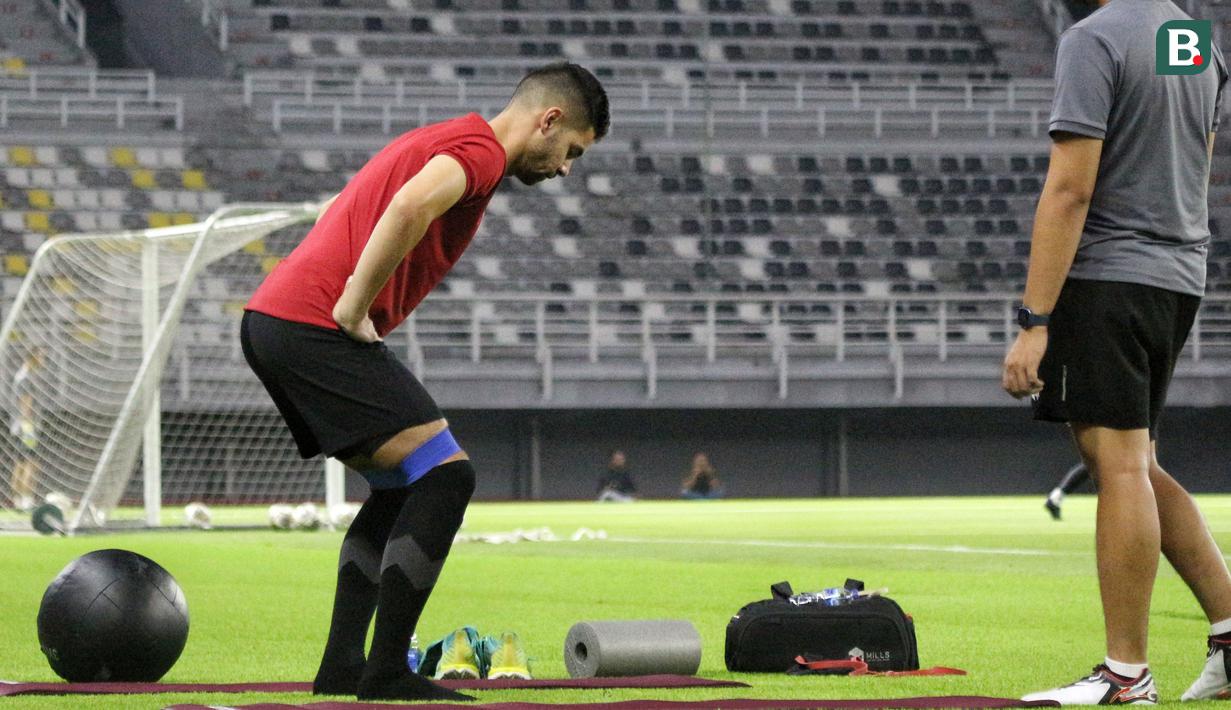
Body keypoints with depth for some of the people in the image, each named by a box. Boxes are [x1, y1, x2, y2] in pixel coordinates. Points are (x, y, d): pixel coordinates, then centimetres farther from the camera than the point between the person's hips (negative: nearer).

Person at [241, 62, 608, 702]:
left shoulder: (445, 140, 26)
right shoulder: (481, 148, -6)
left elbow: (335, 210, 34)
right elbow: (412, 205, -27)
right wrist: (353, 309, -20)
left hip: (267, 320, 10)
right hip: (314, 327, -10)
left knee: (401, 490, 18)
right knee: (444, 475, -10)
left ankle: (342, 667, 13)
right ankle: (386, 674, -12)